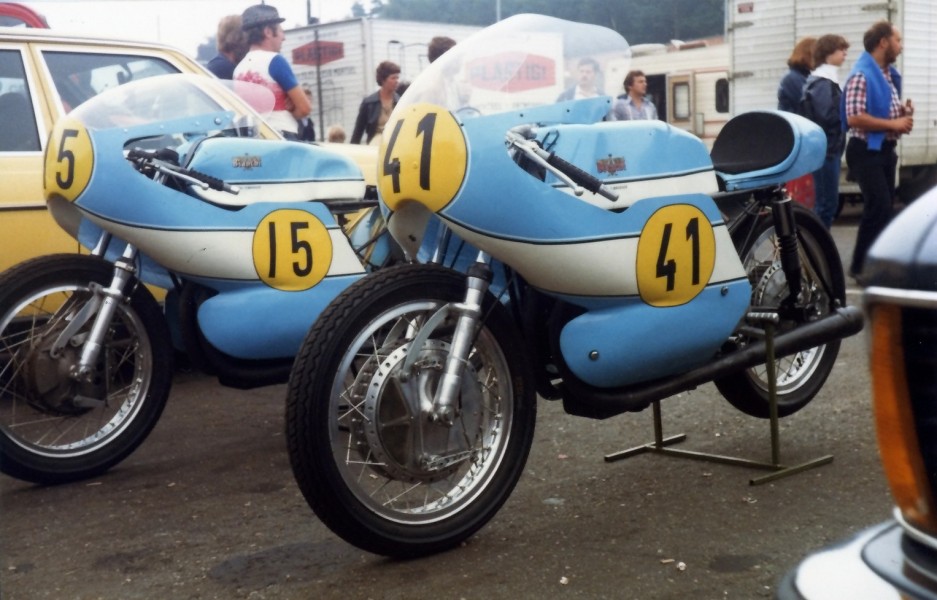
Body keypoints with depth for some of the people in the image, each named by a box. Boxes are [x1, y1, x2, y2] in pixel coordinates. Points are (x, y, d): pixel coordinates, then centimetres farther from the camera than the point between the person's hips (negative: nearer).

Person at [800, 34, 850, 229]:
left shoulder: (825, 79, 19)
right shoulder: (823, 82, -13)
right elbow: (828, 114, -22)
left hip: (828, 148, 10)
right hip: (826, 149, -10)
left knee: (827, 201, 12)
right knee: (827, 202, -9)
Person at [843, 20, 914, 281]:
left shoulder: (890, 74, 14)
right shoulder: (861, 75, -15)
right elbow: (854, 118, -25)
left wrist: (902, 112, 4)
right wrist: (894, 124, -19)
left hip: (886, 149, 10)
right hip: (866, 150, -9)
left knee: (884, 207, 12)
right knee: (879, 207, -13)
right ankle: (861, 266, -5)